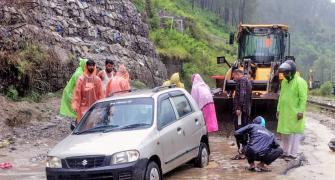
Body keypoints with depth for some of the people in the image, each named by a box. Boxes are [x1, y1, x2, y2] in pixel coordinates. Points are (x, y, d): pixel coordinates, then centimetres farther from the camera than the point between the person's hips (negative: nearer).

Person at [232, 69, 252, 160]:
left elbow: (242, 95, -20)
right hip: (247, 110, 10)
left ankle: (241, 152, -12)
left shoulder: (242, 80, -8)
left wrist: (238, 108, -23)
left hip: (241, 110, -10)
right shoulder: (248, 81, 23)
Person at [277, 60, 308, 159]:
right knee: (284, 133, 11)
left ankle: (293, 153, 2)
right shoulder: (284, 82, 15)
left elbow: (303, 98, -14)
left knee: (295, 133, -1)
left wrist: (301, 111, -18)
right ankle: (285, 152, 20)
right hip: (284, 113, 8)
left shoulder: (300, 82, -10)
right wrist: (278, 109, 18)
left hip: (295, 113, -8)